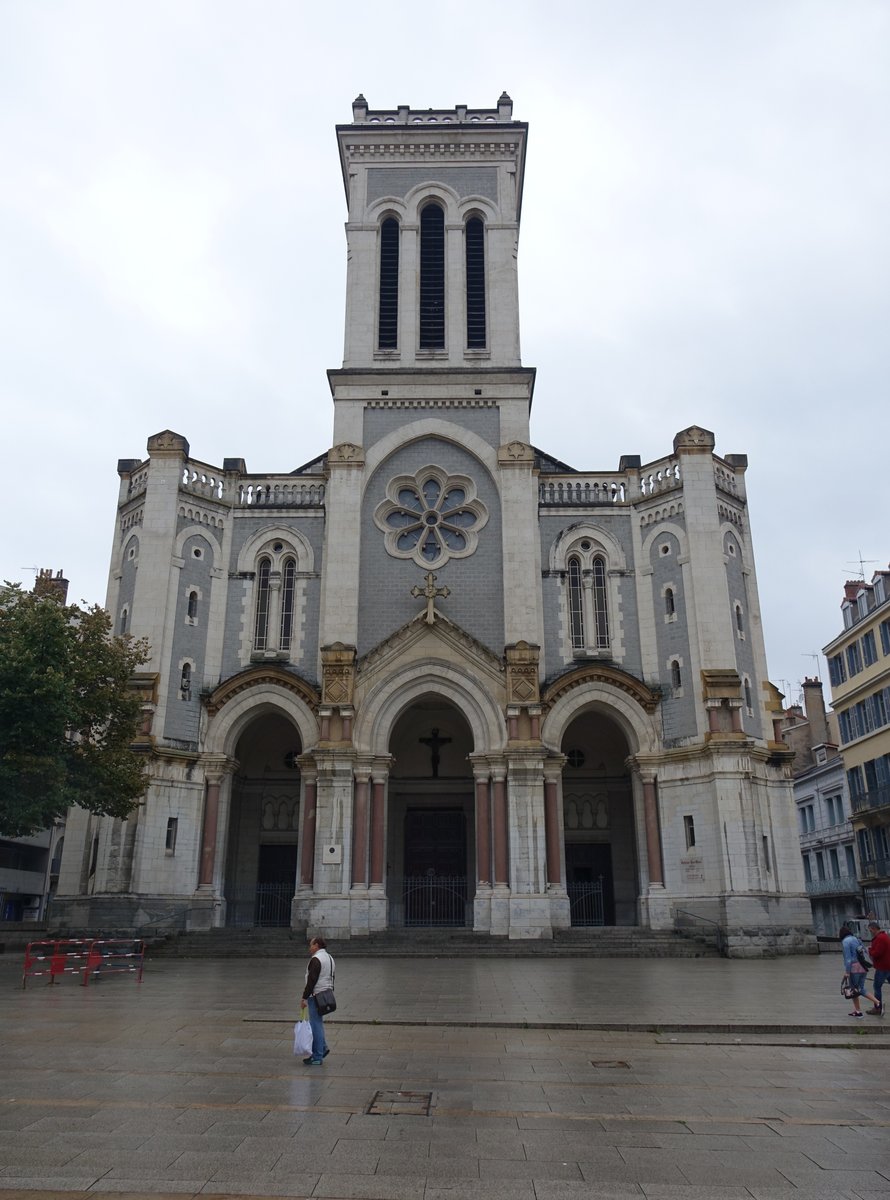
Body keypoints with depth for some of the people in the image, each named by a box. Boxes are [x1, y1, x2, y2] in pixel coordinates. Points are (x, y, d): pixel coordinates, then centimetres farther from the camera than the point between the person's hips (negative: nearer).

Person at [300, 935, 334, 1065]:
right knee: (317, 1023, 20)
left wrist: (304, 998, -17)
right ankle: (322, 1048, 21)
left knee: (316, 1025, -2)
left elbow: (311, 980, -21)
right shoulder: (329, 958, 14)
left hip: (316, 996, -9)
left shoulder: (316, 959, -16)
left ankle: (317, 1057, 3)